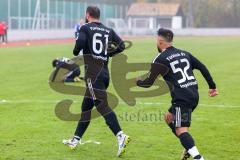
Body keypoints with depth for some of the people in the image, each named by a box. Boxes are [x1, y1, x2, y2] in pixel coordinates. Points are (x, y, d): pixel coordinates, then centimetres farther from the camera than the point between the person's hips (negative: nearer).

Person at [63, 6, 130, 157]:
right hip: (105, 72, 7)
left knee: (102, 105, -15)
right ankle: (75, 140, 26)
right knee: (86, 106, 17)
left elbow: (80, 43, -18)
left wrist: (76, 52, 3)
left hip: (93, 73, -7)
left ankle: (121, 136, -30)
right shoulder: (109, 31, 14)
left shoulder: (85, 28, -1)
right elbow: (122, 45, 4)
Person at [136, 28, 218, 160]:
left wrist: (138, 81, 21)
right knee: (169, 118, 23)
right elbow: (202, 68, 13)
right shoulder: (184, 53, 15)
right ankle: (189, 148, 15)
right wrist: (212, 86, 18)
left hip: (181, 99, -8)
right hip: (194, 96, 8)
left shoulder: (160, 59, -4)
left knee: (180, 129, -10)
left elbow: (149, 83, -1)